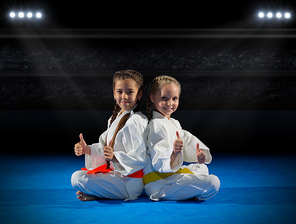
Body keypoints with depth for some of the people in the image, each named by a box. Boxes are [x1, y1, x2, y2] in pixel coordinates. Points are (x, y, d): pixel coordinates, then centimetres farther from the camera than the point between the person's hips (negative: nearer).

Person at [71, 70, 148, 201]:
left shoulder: (135, 122, -19)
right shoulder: (117, 118, 13)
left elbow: (139, 158, -24)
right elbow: (106, 146, 20)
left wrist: (114, 157, -36)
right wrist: (87, 149, 4)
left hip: (129, 182, -11)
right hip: (116, 173, 11)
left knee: (77, 179, -21)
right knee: (78, 174, 25)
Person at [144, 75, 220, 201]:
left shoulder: (174, 123, 15)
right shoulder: (156, 125, -19)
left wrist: (199, 153, -11)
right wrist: (174, 152, -42)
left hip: (172, 172, 11)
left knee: (202, 168, 36)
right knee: (213, 183, -22)